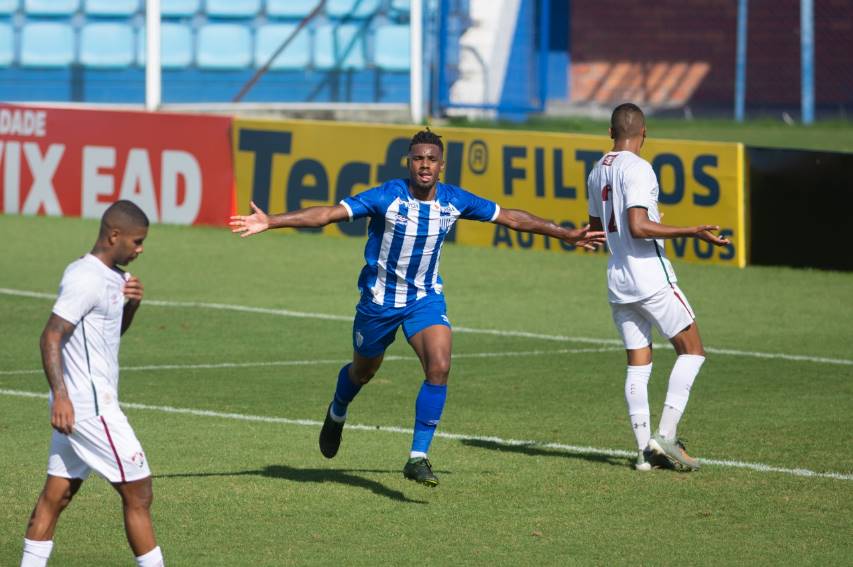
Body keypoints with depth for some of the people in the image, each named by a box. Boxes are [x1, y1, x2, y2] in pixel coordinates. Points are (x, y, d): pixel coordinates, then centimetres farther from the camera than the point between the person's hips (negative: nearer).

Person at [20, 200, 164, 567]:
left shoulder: (112, 277, 14)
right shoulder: (85, 280, -16)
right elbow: (51, 336, -21)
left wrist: (131, 305, 7)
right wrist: (60, 395, -28)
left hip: (80, 405, 10)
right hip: (90, 407, -10)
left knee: (56, 495, 8)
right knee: (138, 494, -4)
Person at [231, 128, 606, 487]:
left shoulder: (454, 201, -11)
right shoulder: (388, 197, -22)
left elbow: (512, 218, 2)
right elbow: (327, 214, -26)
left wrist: (568, 235, 8)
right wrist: (270, 222, -36)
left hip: (426, 298, 2)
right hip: (379, 299, -2)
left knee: (439, 368, -22)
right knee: (363, 371, 18)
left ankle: (418, 458, -16)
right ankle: (336, 415, 54)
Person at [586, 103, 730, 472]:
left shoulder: (597, 172, 13)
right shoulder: (637, 168, -12)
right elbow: (638, 227, -21)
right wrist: (692, 232, -20)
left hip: (617, 279, 8)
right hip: (651, 276, -8)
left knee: (638, 364, 8)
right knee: (691, 350, 2)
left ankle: (644, 449, 1)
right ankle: (666, 435, -9)